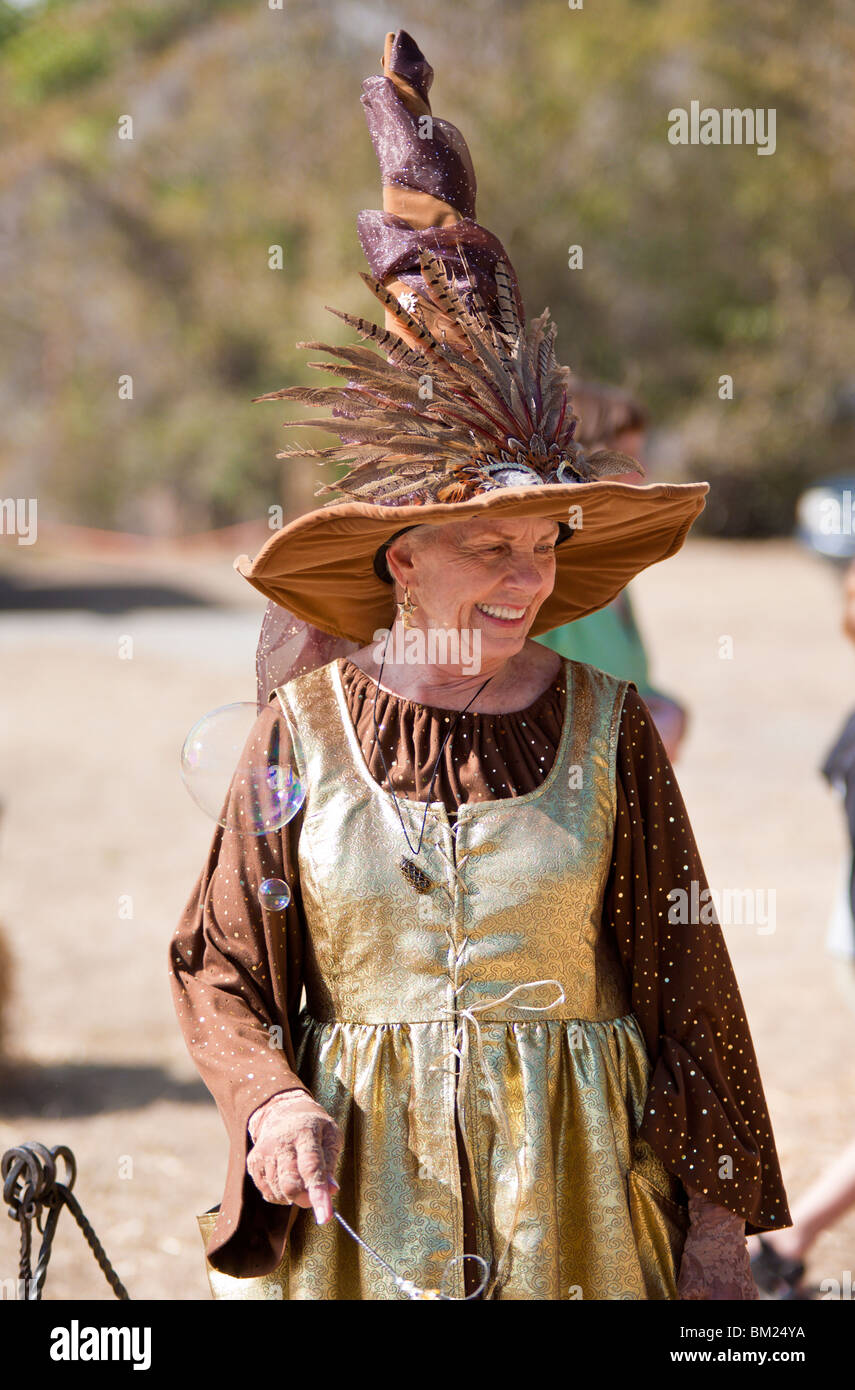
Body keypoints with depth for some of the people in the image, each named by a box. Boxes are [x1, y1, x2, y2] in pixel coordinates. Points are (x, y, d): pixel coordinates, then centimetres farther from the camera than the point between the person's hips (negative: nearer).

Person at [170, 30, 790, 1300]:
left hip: (571, 1192, 0)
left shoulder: (607, 729, -1)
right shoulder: (302, 729, -2)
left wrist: (720, 1218, 0)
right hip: (350, 1188, 0)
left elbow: (683, 977, 2)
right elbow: (217, 967, 4)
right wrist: (271, 1101, -15)